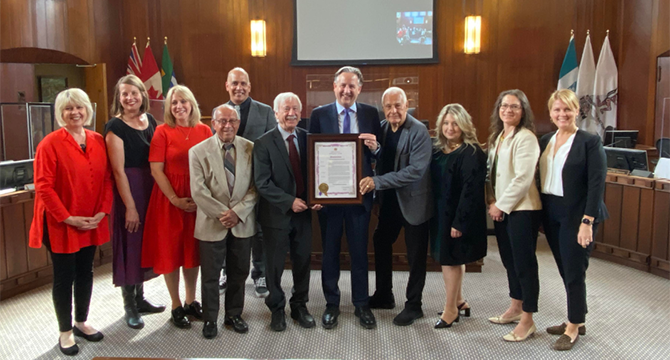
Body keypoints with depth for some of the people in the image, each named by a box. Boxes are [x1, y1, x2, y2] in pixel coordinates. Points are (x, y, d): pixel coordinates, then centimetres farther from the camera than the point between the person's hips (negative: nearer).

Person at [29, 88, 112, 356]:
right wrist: (68, 218, -16)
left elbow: (107, 179, 5)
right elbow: (43, 186, -14)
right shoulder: (50, 143, -11)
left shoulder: (98, 141, 4)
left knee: (85, 273, 16)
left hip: (92, 222, 5)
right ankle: (65, 331, 21)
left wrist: (103, 212, -5)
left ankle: (81, 322, 33)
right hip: (61, 224, -5)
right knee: (64, 277, 6)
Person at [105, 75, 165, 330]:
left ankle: (140, 299, 31)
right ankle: (129, 307, 18)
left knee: (145, 243, 15)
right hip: (127, 191, -6)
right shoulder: (115, 127, -11)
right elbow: (118, 170, -14)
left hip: (150, 188, 7)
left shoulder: (150, 120, 7)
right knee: (129, 245, 3)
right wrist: (130, 206, -16)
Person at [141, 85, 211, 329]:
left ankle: (191, 302, 29)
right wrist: (175, 199, -15)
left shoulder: (204, 131, 4)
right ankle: (176, 306, 21)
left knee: (193, 250, 13)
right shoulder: (163, 132, -5)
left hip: (198, 199, 3)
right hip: (170, 200, -3)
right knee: (170, 251, 6)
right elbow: (156, 170, -9)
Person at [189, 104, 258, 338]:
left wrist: (238, 212, -13)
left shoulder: (250, 149, 1)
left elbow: (256, 187, -2)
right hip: (212, 224, -2)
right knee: (210, 276, 8)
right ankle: (210, 320, 26)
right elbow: (198, 191, -9)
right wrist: (223, 214, -15)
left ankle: (234, 315, 32)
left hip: (242, 223, 2)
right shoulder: (198, 151, -4)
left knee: (239, 273, 13)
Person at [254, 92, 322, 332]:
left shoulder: (308, 139, 3)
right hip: (277, 214, -3)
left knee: (303, 262, 14)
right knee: (275, 265, 10)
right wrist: (289, 202, -19)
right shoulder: (264, 143, -8)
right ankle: (277, 309, 30)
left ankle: (300, 306, 34)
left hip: (304, 212, 3)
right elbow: (262, 182, -13)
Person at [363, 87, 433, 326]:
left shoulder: (418, 131, -18)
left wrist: (377, 181, -29)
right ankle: (384, 296, 35)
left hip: (414, 201, -7)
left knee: (415, 256, 7)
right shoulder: (382, 127, 3)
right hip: (389, 200, 7)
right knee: (381, 244, 17)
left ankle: (413, 305, 23)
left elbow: (416, 170, -27)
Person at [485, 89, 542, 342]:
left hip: (522, 209, -8)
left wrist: (501, 206, -13)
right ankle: (516, 308, 31)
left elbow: (523, 179, -19)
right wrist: (491, 200, 5)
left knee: (524, 263, -1)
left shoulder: (525, 138, -13)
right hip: (501, 209, 8)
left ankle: (527, 321, 9)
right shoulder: (498, 137, 13)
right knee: (509, 260, 16)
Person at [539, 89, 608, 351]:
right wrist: (540, 214, 5)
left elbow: (597, 184, -13)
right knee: (565, 270, 14)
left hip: (576, 216, -5)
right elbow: (540, 177, 9)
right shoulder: (545, 141, 8)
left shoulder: (590, 142, -9)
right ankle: (576, 320, 29)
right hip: (551, 214, 6)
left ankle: (574, 326, 18)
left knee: (574, 271, 1)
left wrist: (587, 221, -18)